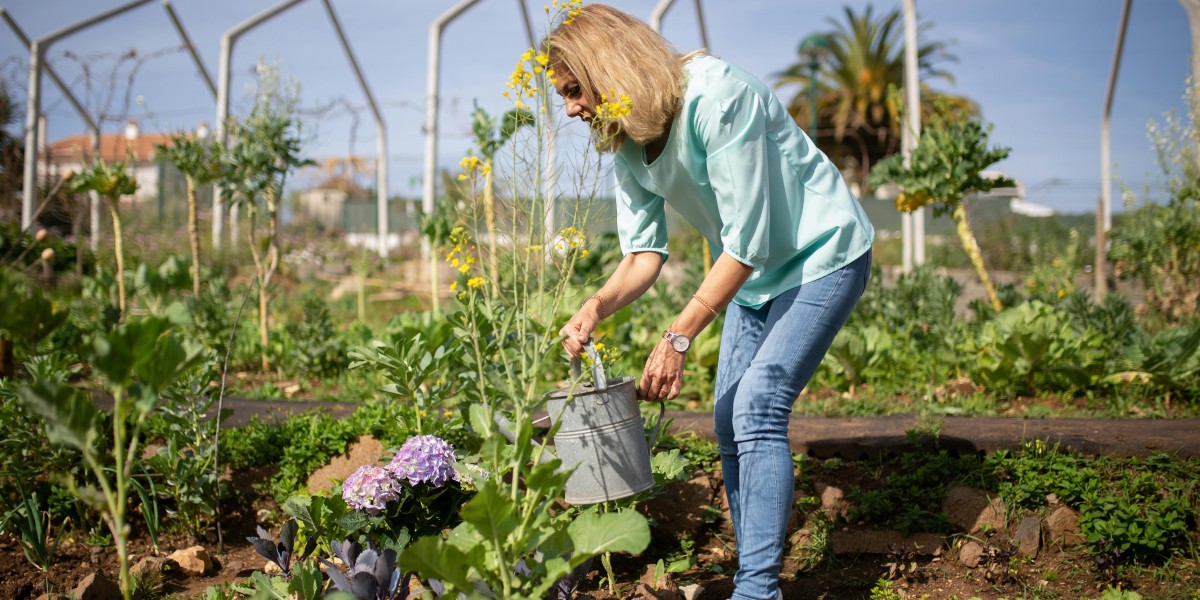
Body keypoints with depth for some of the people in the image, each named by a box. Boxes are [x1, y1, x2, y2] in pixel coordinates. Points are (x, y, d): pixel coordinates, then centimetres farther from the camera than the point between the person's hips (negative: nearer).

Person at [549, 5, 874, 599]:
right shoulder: (626, 144, -3)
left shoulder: (716, 97, -29)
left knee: (757, 407, -20)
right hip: (751, 273, 8)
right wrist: (598, 305, -25)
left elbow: (746, 241, -28)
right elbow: (644, 254, -4)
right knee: (730, 423, 5)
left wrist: (678, 337, -29)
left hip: (821, 256, -8)